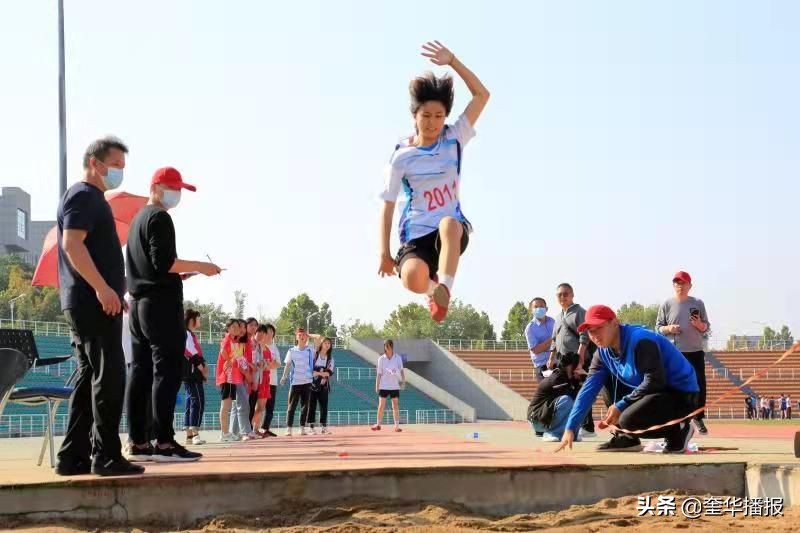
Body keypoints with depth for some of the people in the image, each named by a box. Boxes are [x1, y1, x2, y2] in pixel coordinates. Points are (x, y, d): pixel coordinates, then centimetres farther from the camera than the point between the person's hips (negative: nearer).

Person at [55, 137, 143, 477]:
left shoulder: (93, 199, 24)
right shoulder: (83, 195, -7)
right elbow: (72, 244, -20)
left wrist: (114, 289, 23)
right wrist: (102, 287, -26)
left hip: (90, 304, 10)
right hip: (92, 303, -10)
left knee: (90, 378, 9)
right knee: (110, 376, -10)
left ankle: (73, 456, 10)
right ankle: (106, 456, -9)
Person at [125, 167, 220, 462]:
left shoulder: (137, 219, 22)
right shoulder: (159, 217, -8)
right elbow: (163, 261, -18)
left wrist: (181, 273, 18)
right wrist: (201, 266, -10)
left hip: (138, 302, 10)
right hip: (162, 303, -10)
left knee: (140, 372, 6)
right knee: (167, 372, -10)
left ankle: (138, 443, 7)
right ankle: (164, 444, -13)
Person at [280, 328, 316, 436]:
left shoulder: (311, 351, 7)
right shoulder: (292, 351, 5)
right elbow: (287, 364, 1)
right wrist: (284, 376, -8)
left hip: (307, 382, 1)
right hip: (295, 382, -1)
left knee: (305, 406, 3)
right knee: (292, 406, -2)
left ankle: (302, 428, 9)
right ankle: (288, 428, -1)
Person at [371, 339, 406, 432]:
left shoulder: (398, 358, 1)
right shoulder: (381, 359, 0)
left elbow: (401, 370, 5)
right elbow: (379, 374, 2)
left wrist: (403, 381, -8)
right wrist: (377, 386, -2)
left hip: (395, 386, 0)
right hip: (384, 386, 0)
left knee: (395, 406, 0)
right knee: (381, 406, 0)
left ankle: (397, 426, 3)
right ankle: (378, 424, 11)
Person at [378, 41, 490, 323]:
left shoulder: (454, 139, 3)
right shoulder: (401, 157, -2)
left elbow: (482, 95, -4)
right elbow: (388, 206, 1)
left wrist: (452, 61, -13)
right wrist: (385, 252, -5)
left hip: (453, 231, 0)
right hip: (416, 235, 0)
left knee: (448, 224, -39)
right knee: (413, 280, -31)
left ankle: (443, 290, -34)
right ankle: (434, 287, 6)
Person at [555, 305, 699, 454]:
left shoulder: (640, 340, -22)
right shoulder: (603, 353, 2)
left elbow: (655, 381, -27)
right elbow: (588, 390, -2)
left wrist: (621, 405, -20)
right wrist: (570, 428, -9)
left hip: (682, 395, -9)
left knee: (629, 420, -28)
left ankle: (678, 431, -2)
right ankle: (626, 437, 6)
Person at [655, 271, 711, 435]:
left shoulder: (698, 304, 6)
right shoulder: (667, 304, 3)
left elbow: (707, 327, 8)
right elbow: (658, 327, 5)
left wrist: (699, 324, -13)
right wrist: (668, 328, -15)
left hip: (696, 351, 1)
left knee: (700, 385, 2)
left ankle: (698, 418, 16)